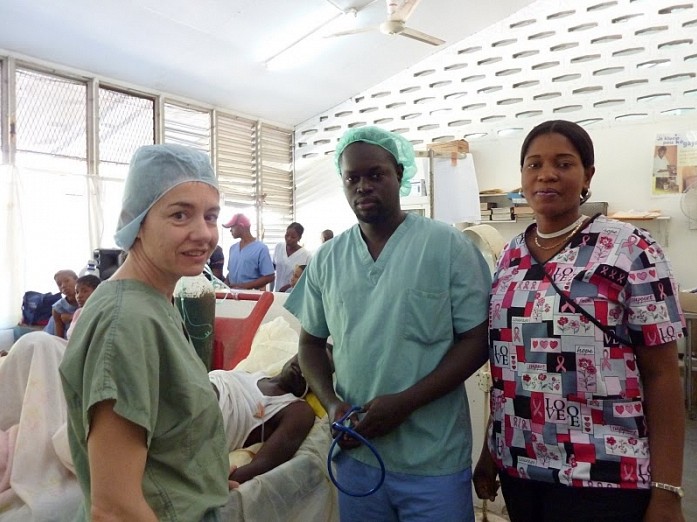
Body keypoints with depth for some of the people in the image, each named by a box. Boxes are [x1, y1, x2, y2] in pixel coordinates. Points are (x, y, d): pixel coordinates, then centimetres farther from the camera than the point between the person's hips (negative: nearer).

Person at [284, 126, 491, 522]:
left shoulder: (449, 245, -8)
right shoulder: (327, 260, 3)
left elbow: (477, 341, -8)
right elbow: (311, 343, 10)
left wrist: (405, 402, -17)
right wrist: (332, 403, -7)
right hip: (356, 454, 3)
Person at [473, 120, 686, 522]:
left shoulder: (631, 250, -9)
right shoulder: (510, 258, 4)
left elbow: (662, 374, -9)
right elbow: (504, 365, 8)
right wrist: (489, 450, 11)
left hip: (602, 477, -4)